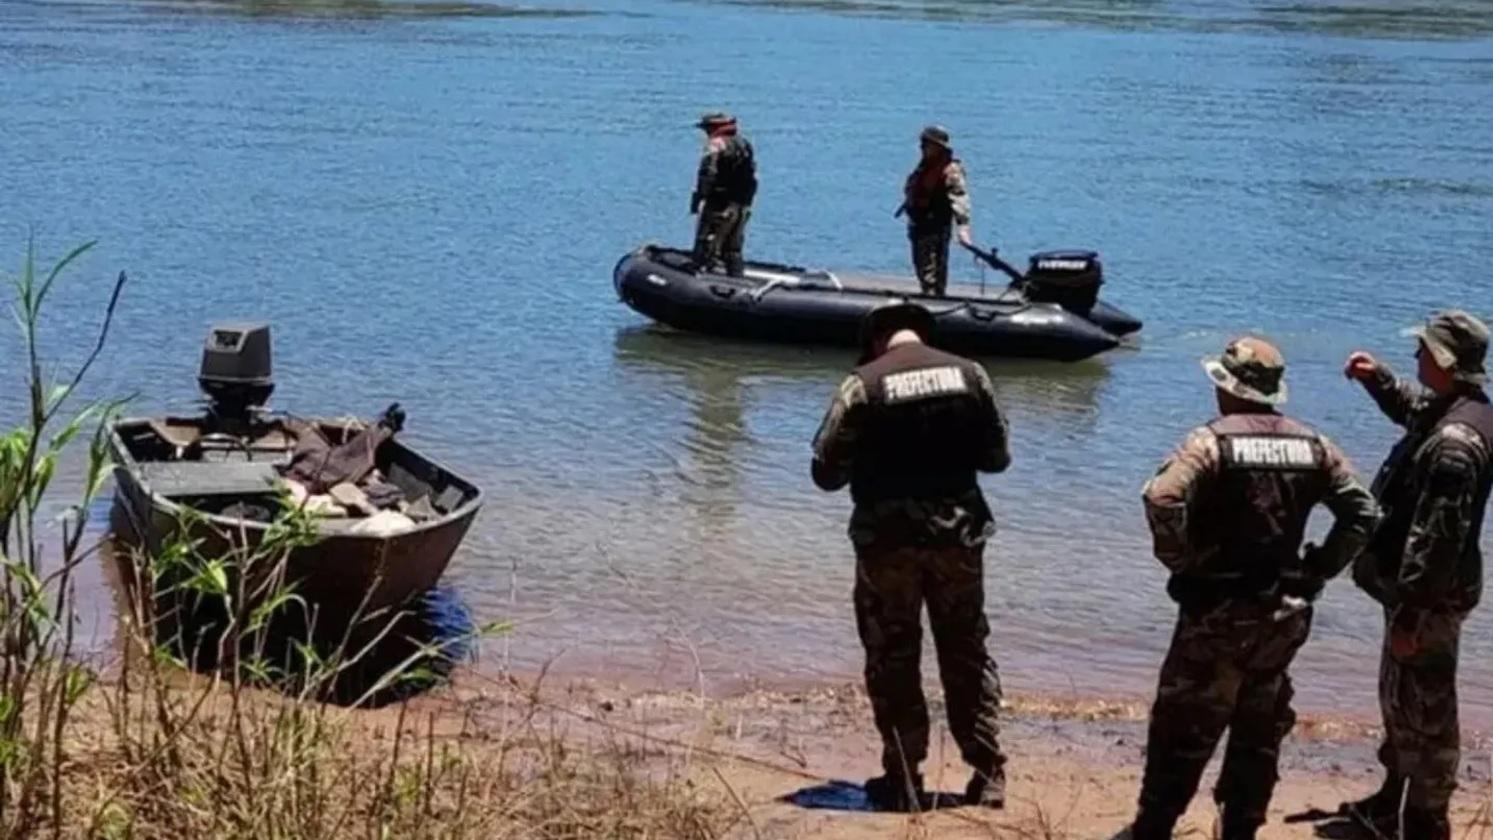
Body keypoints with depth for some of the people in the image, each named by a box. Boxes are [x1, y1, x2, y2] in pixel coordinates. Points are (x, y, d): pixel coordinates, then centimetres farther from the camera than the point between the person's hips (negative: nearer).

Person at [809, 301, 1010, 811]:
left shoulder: (863, 384, -8)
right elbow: (996, 457, 9)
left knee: (893, 661, 8)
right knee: (967, 656, 14)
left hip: (888, 539, -3)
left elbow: (826, 472, -6)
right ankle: (988, 774, 15)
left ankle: (903, 780, 10)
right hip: (960, 533, 3)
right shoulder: (969, 374, 1)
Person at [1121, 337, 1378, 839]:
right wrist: (1319, 568, 9)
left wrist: (1182, 562, -13)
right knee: (1260, 735, 14)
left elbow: (1162, 500, -27)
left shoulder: (1213, 441, -12)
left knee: (1183, 730, 4)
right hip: (1284, 614, 5)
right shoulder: (1312, 446, 5)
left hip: (1218, 611, -5)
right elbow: (1363, 513, 6)